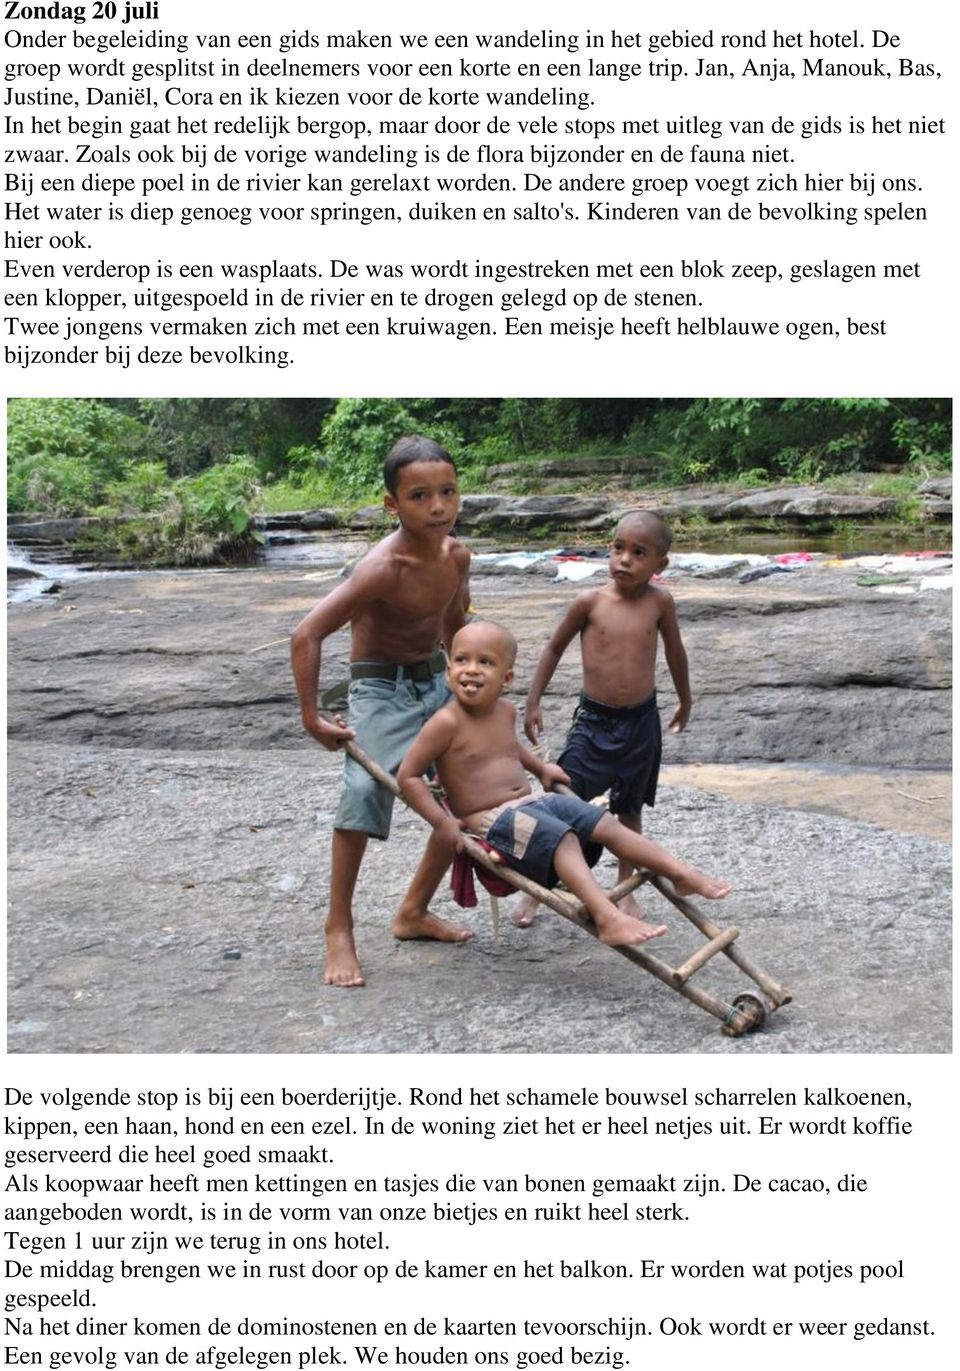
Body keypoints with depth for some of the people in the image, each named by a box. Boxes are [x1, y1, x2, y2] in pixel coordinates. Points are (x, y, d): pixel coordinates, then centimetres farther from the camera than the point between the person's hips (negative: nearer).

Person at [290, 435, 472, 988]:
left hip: (435, 681, 8)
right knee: (367, 789, -28)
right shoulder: (384, 568, -27)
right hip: (382, 687, -7)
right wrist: (312, 717, -28)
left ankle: (415, 911, 26)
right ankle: (340, 928, -13)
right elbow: (307, 635, -29)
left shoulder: (456, 555, -4)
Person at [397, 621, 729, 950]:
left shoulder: (505, 711, 8)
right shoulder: (447, 722, -17)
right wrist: (441, 822, -20)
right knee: (563, 838, -30)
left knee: (607, 825, -1)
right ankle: (608, 919, -44)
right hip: (490, 820, -8)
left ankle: (682, 874, 5)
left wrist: (540, 768, 32)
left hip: (532, 802, 8)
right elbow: (408, 776, -14)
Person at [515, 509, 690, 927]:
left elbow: (675, 652, 11)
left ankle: (626, 891, 31)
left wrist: (684, 701, 23)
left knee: (630, 810, 15)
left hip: (641, 721, 2)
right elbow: (555, 647, 4)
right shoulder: (590, 602, -10)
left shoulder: (659, 601, -6)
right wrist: (533, 703, 3)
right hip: (593, 720, -1)